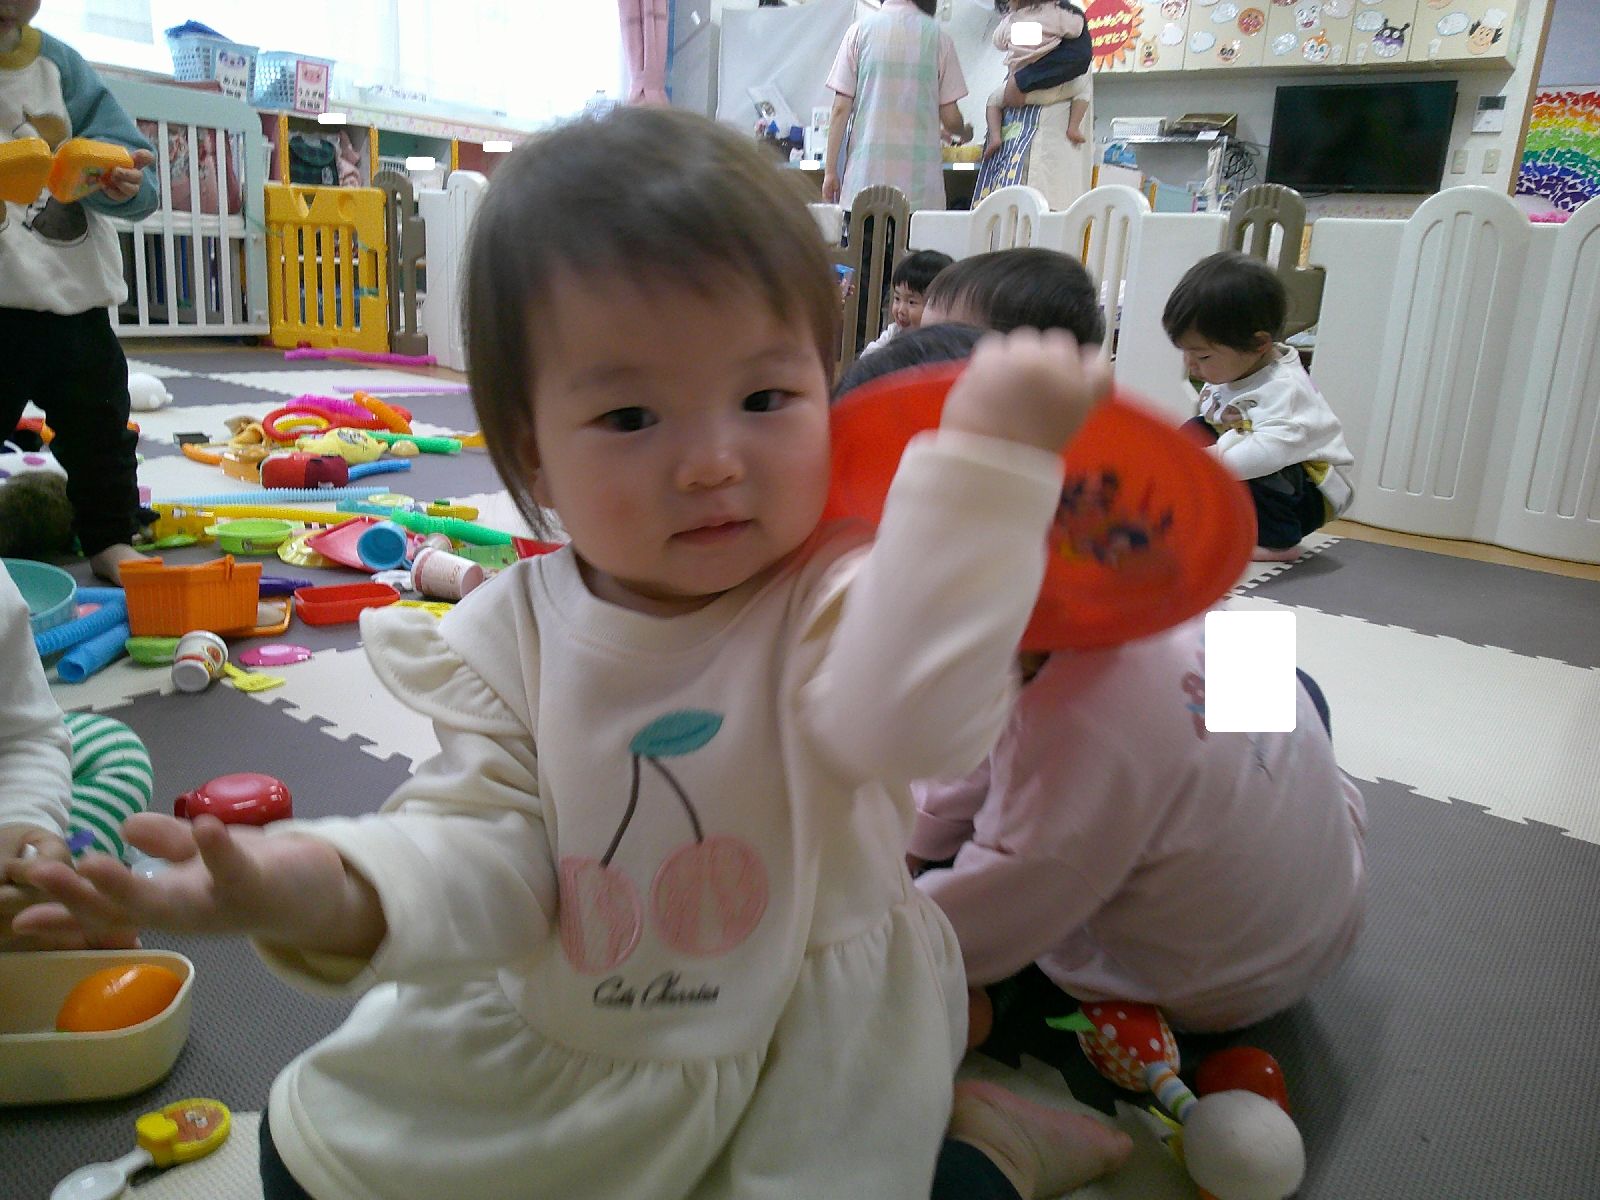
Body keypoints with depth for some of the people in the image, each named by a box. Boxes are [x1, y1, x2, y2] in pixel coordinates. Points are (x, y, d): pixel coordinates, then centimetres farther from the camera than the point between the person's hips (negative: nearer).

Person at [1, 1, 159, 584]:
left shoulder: (58, 63, 7)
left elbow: (120, 152, 1)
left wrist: (124, 182, -23)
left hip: (72, 283, 3)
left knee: (95, 420, 9)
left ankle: (110, 539, 23)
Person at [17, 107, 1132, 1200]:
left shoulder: (839, 595, -21)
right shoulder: (512, 633, -10)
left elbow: (914, 719, -41)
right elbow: (484, 847, -13)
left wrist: (982, 453, -45)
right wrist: (328, 889, -33)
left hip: (807, 1044, -4)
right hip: (546, 1032, 5)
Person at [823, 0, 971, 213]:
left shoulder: (860, 30, 5)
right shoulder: (938, 36, 4)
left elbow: (841, 108, 0)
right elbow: (950, 117, 5)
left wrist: (830, 170, 4)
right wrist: (964, 133, 27)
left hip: (867, 172, 1)